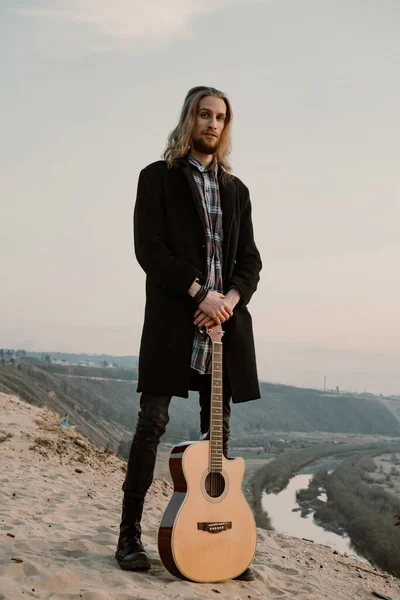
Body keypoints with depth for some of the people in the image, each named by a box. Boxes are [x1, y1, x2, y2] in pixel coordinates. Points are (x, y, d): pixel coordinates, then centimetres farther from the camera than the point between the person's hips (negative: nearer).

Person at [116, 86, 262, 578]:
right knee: (153, 422, -6)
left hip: (225, 320, 5)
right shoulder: (158, 178, 6)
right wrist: (200, 292, -15)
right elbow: (148, 248, -6)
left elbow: (250, 259, 13)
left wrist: (232, 297, -7)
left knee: (218, 429, 5)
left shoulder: (236, 190, 19)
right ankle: (129, 536, 2)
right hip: (172, 318, -4)